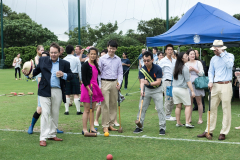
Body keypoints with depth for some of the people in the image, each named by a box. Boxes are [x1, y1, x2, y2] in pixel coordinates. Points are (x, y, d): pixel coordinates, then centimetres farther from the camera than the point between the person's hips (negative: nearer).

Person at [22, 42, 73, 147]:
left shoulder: (65, 64, 7)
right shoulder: (43, 60, 7)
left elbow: (71, 76, 7)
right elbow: (36, 71, 9)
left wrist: (63, 75, -12)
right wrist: (27, 73, -9)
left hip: (57, 92, 2)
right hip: (45, 91, -2)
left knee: (55, 114, 11)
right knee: (45, 113, -6)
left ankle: (52, 134, 24)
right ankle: (43, 138, -3)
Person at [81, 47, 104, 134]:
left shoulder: (95, 65, 15)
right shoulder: (85, 65, -8)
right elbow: (84, 79, -13)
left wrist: (97, 87, 17)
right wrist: (89, 89, -18)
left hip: (94, 88, 7)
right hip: (87, 87, -7)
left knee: (92, 109, 10)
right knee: (87, 110, -4)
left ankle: (92, 127, 17)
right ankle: (84, 129, 1)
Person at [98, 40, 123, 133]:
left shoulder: (118, 59, 10)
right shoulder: (102, 59, -1)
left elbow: (120, 72, 13)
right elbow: (99, 73, 0)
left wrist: (119, 82, -4)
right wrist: (99, 86, -5)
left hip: (114, 83, 4)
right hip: (105, 82, -4)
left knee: (114, 104, 8)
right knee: (105, 105, -6)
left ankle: (111, 124, 17)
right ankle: (105, 126, 0)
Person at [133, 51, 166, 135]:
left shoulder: (158, 69, -19)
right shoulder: (142, 70, -12)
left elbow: (158, 81, -23)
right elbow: (142, 81, -21)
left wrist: (149, 83, -39)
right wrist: (142, 90, -40)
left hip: (157, 90, -3)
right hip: (146, 90, 3)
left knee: (160, 108, -8)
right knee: (141, 108, 4)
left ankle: (162, 128, 0)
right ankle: (139, 126, 15)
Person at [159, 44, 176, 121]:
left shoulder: (174, 61, 13)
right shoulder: (163, 61, -3)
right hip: (166, 81, -6)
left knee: (173, 99, 7)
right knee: (168, 99, -4)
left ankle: (169, 114, 18)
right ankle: (167, 115, 6)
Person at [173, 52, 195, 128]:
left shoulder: (176, 67, 10)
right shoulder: (185, 68, -11)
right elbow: (188, 80, -13)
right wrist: (192, 91, -12)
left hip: (174, 88, 7)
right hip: (182, 89, -7)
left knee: (178, 106, 10)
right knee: (188, 106, 0)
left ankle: (178, 122, 11)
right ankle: (187, 122, -8)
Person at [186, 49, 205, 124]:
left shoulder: (198, 62, 4)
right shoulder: (186, 64, 11)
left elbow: (202, 73, -1)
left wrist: (194, 69, -11)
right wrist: (188, 70, -6)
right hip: (188, 84, 2)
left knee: (199, 102, 0)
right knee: (190, 102, 3)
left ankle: (200, 118, 5)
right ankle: (189, 118, 11)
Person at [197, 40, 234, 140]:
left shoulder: (229, 56, -1)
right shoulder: (213, 59, 13)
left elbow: (230, 65, -20)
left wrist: (222, 53, -17)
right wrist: (210, 81, 0)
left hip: (226, 86, -5)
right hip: (215, 86, 5)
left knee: (226, 109, -2)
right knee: (212, 108, 6)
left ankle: (223, 132, 4)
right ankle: (209, 131, 12)